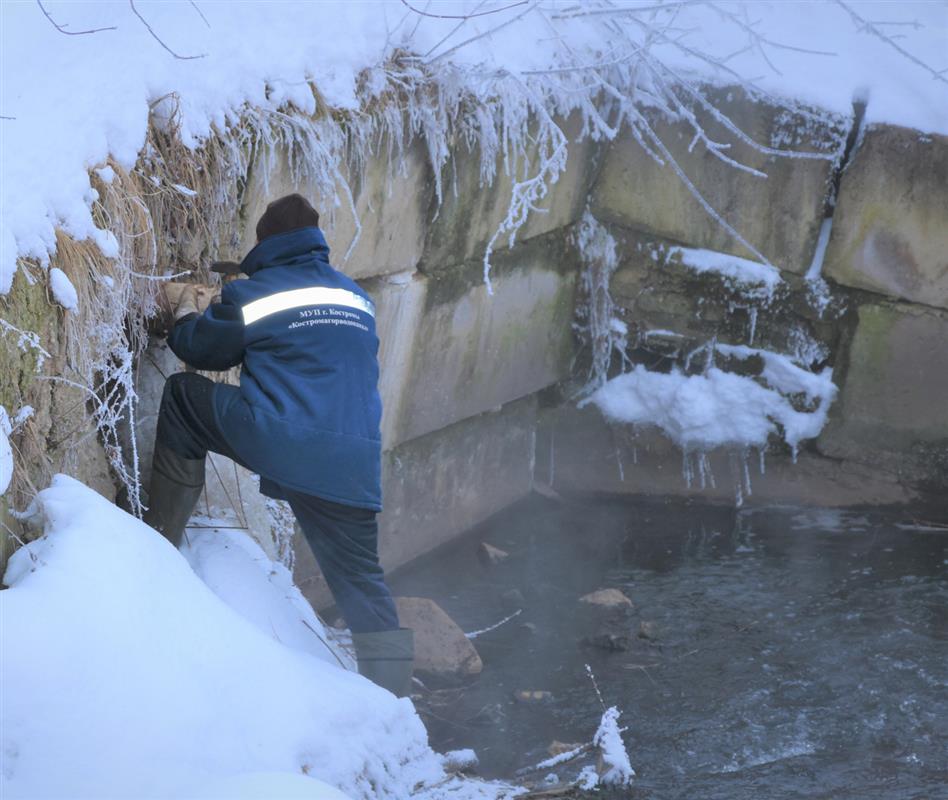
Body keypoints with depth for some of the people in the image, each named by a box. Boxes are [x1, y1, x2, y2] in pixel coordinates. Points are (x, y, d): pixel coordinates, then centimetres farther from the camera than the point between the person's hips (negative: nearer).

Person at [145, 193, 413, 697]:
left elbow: (204, 349, 17)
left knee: (181, 395, 18)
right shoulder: (358, 298, 20)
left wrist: (185, 319, 41)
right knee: (360, 579, 15)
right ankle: (392, 693, 8)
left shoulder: (251, 295, 4)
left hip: (275, 443, -4)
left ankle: (160, 539, 17)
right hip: (354, 466, 4)